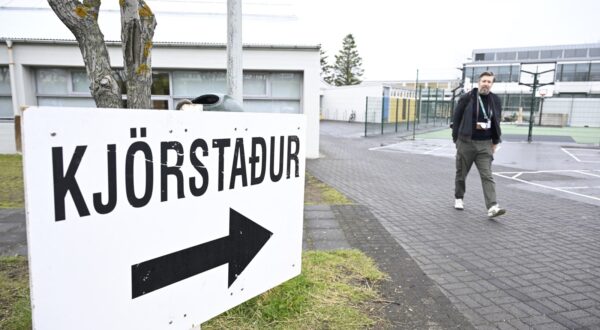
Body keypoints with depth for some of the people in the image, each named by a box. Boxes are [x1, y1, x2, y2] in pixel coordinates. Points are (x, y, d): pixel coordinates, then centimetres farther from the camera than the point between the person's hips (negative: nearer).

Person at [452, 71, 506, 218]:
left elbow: (497, 122, 13)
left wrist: (495, 142, 10)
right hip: (466, 142, -2)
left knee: (487, 176, -5)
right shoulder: (467, 98, -5)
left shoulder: (496, 100, 6)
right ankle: (458, 198, 30)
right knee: (461, 174, 10)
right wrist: (457, 139, -3)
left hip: (485, 144, 2)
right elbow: (456, 118, -2)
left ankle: (492, 207, -10)